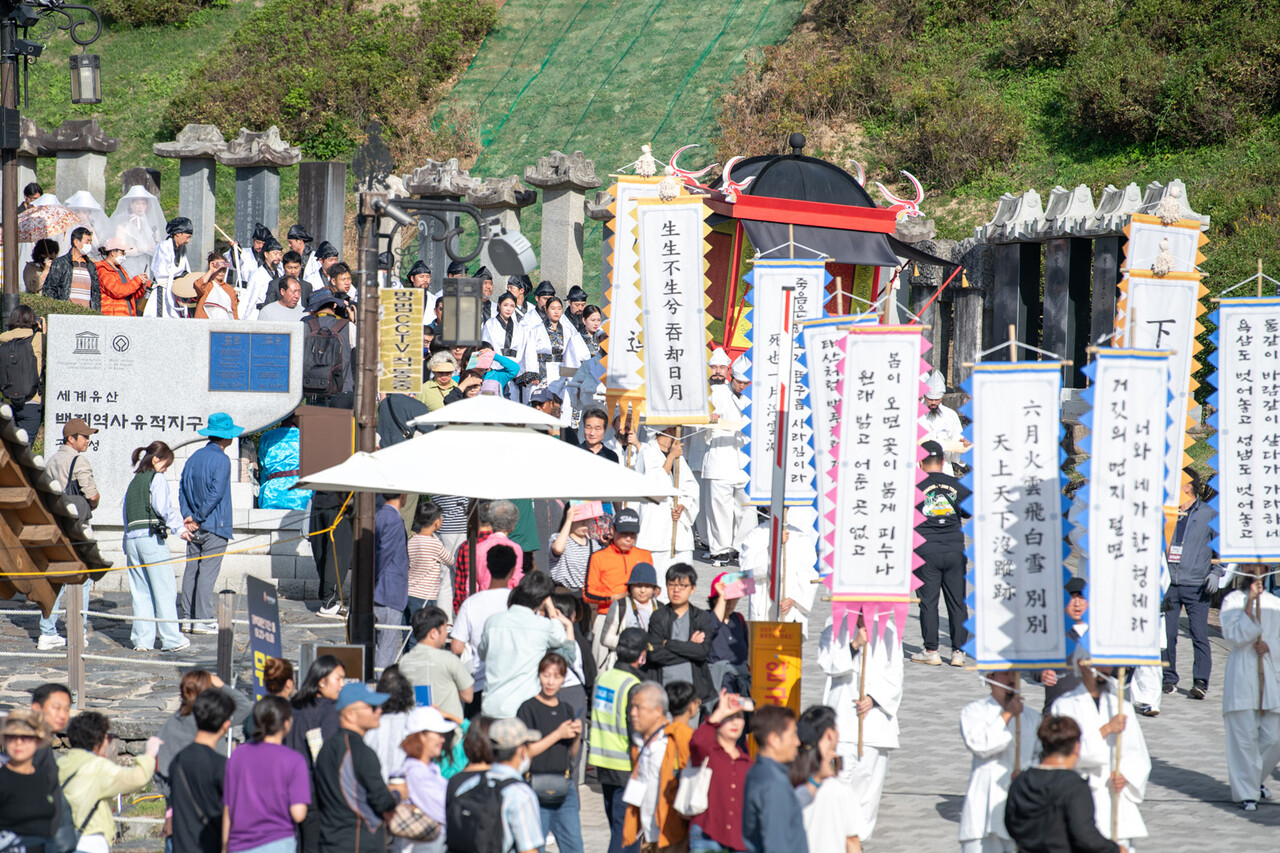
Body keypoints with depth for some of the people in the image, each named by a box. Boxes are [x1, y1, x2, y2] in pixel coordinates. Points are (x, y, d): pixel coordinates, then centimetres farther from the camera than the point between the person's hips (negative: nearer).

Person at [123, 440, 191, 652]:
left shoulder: (133, 482, 18)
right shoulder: (157, 479, -2)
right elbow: (164, 507, -13)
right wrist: (180, 528, -3)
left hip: (131, 538, 7)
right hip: (152, 537, -7)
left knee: (140, 591, 9)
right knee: (164, 589, -2)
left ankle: (142, 639, 6)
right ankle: (171, 639, -2)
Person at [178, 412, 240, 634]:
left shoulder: (194, 458, 11)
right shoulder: (221, 460, -11)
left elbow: (182, 490, 7)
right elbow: (215, 494, -17)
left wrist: (188, 516, -2)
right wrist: (197, 518, -9)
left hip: (194, 528, 7)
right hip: (215, 525, -7)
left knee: (191, 570, 9)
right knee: (208, 572, -6)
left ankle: (187, 617, 9)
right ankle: (203, 620, -7)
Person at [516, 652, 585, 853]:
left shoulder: (567, 710, 13)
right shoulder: (529, 708, -4)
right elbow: (524, 752, -12)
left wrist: (577, 736, -2)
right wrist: (558, 734, -12)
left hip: (564, 789, 5)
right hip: (537, 788, -5)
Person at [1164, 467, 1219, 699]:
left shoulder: (1209, 515, 5)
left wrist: (1215, 573, -5)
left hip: (1196, 586, -3)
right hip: (1169, 584, 3)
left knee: (1199, 635, -8)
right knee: (1166, 634, 0)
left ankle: (1200, 682, -8)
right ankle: (1168, 679, 10)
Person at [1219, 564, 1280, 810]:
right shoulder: (1232, 601, 0)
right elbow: (1234, 635, -12)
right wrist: (1249, 604, -14)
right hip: (1241, 676, -4)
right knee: (1244, 736, -6)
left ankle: (1257, 778, 27)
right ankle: (1247, 792, 1)